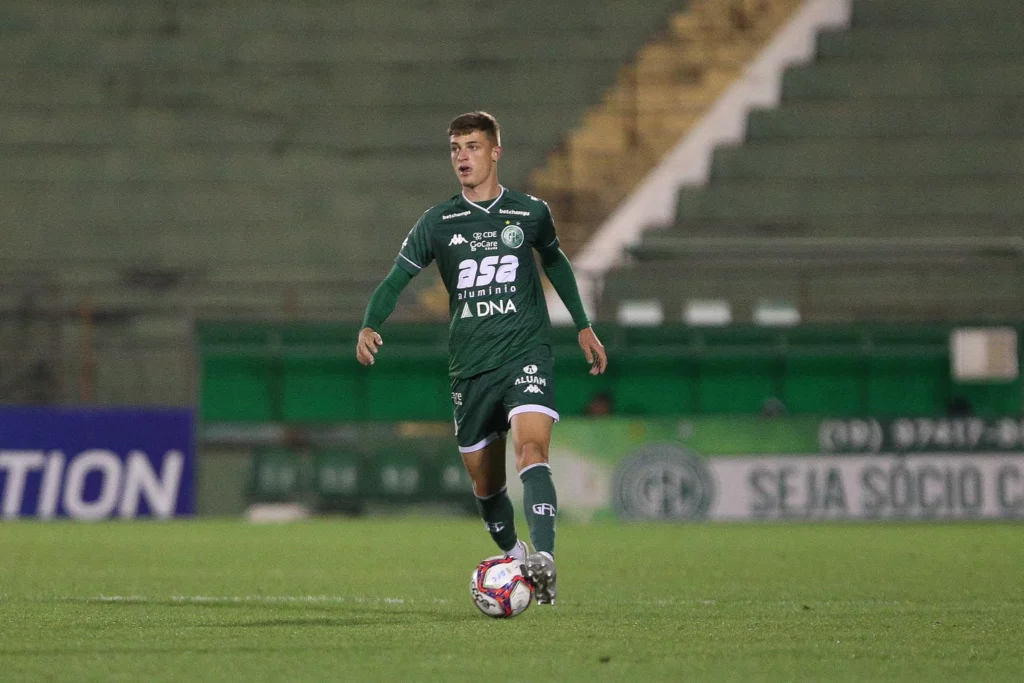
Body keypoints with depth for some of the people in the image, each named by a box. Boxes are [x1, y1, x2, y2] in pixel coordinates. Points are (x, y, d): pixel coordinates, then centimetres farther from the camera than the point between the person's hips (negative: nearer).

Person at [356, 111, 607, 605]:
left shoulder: (530, 213, 4)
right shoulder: (438, 223, 3)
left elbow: (554, 261, 23)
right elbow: (397, 279, 2)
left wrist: (583, 326, 28)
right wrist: (369, 327, -18)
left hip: (526, 352, -2)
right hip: (469, 366, 2)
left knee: (531, 446, -25)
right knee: (484, 481, 8)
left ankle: (544, 560, -36)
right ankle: (513, 557, 33)